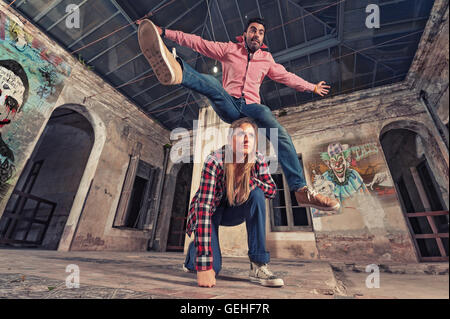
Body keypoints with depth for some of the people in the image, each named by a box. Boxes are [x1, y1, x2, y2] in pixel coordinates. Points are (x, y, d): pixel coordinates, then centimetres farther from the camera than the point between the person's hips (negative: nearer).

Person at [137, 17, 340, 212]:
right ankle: (175, 70, -62)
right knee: (210, 82, -29)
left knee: (280, 133, -26)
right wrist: (165, 32, 8)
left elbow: (287, 76, 33)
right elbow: (198, 43, 13)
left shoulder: (266, 58, 24)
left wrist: (312, 87, 38)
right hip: (229, 106, 0)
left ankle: (301, 190, -32)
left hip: (252, 107, 1)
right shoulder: (229, 49, 17)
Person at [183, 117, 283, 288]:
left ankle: (258, 266, -16)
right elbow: (204, 207, -36)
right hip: (210, 211, -3)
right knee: (212, 268, -19)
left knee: (257, 194, -26)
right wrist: (204, 265, -37)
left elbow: (272, 190, -11)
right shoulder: (214, 161, -31)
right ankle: (194, 250, 19)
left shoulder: (258, 160, -17)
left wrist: (249, 180, -33)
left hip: (232, 211, 4)